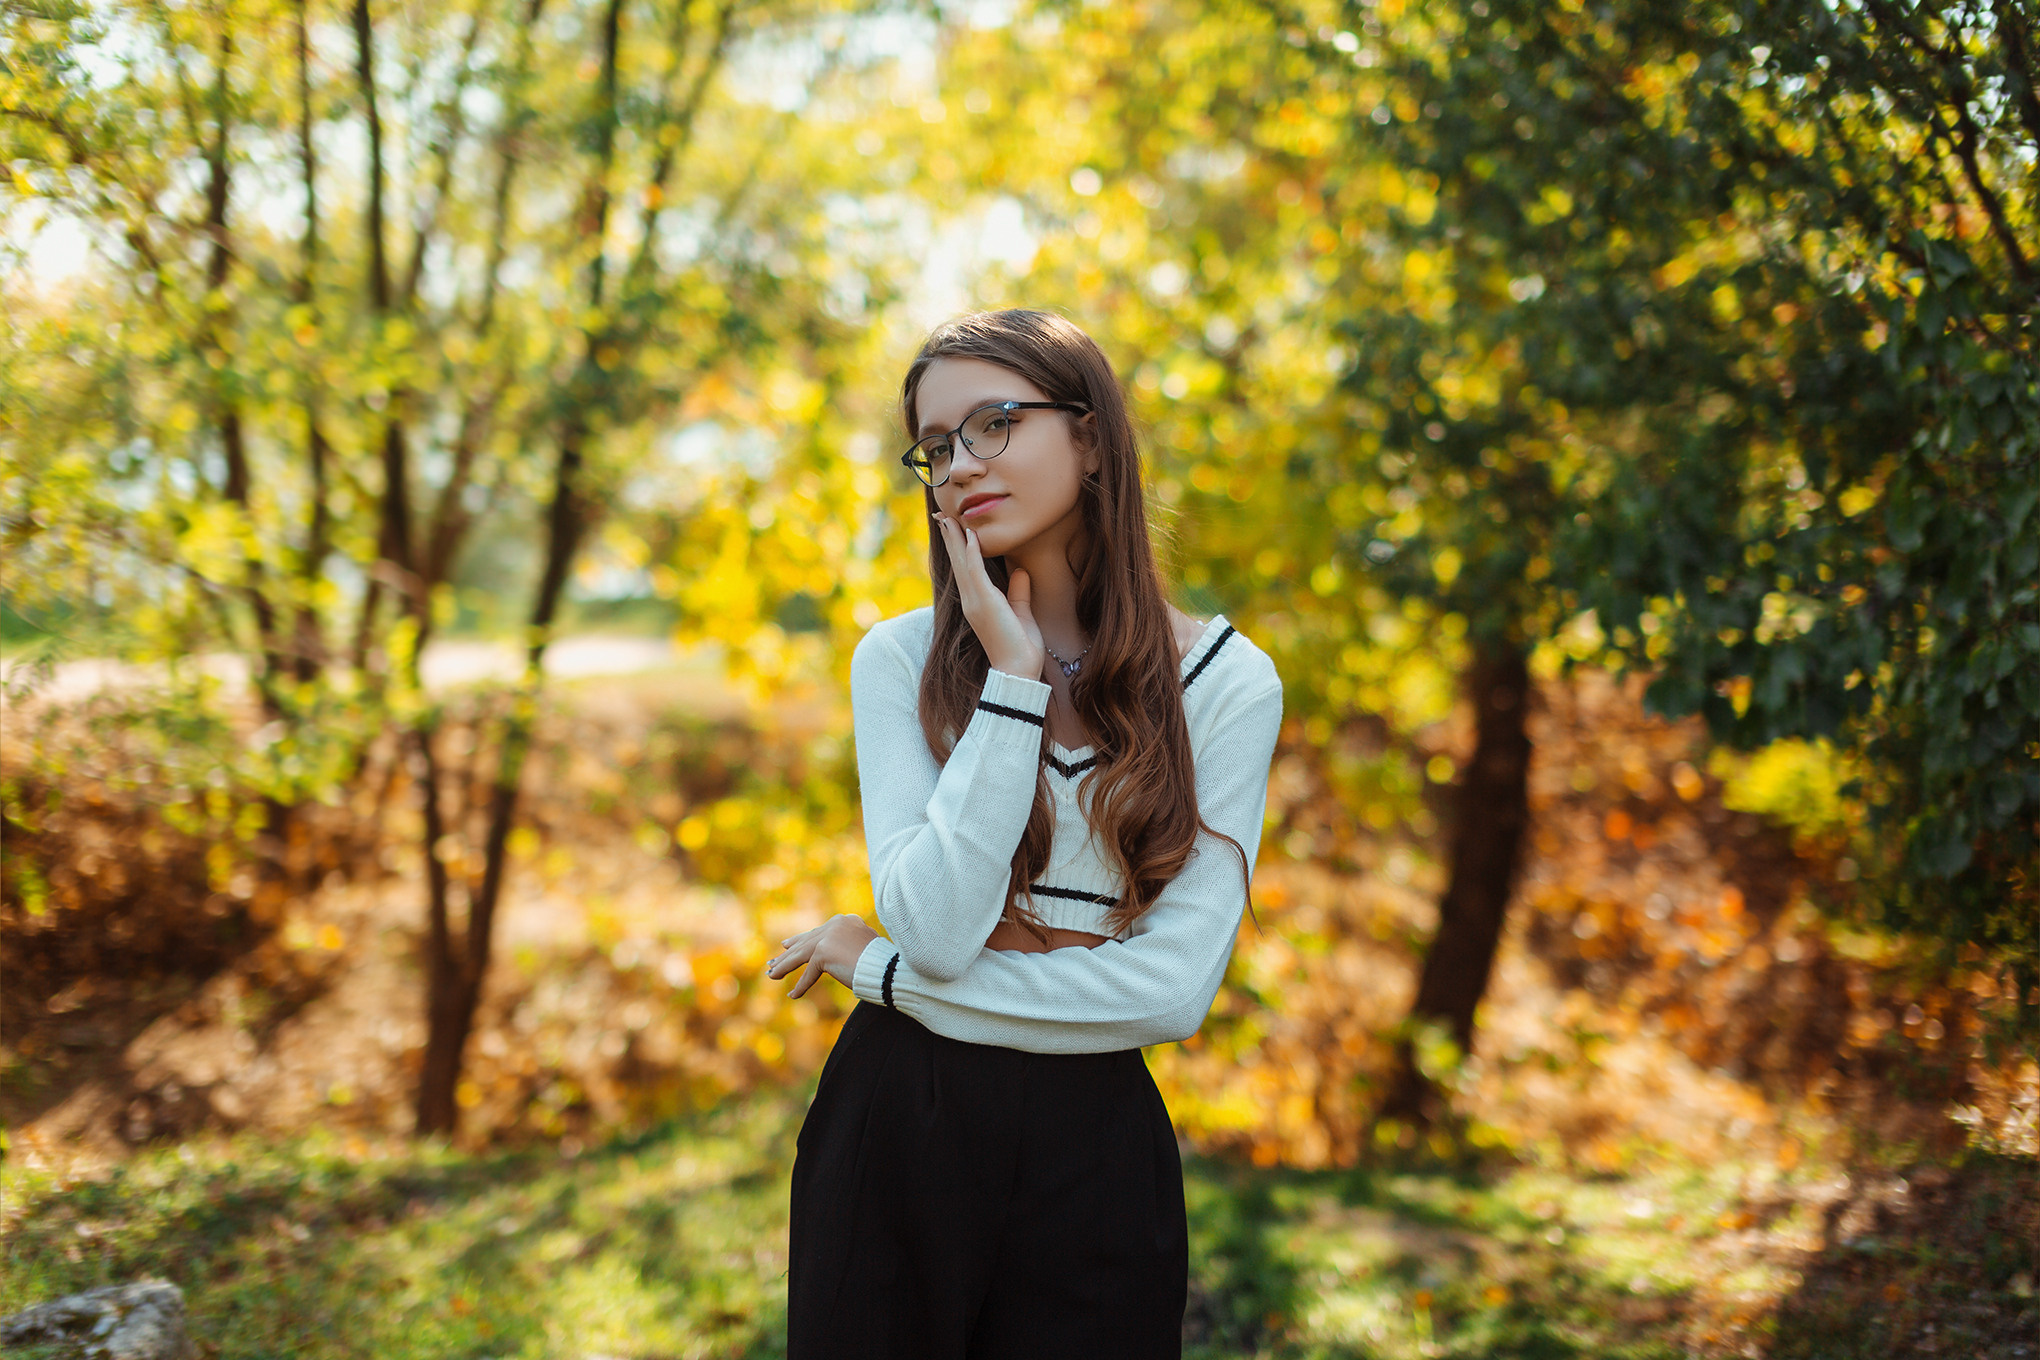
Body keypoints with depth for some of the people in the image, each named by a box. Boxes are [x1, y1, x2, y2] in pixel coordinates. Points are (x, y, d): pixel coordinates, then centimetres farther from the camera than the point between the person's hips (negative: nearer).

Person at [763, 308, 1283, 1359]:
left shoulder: (1226, 683, -5)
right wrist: (1015, 678, -16)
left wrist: (878, 968, -11)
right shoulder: (901, 660, -2)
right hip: (898, 1126, 1)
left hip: (1095, 1149, -1)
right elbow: (939, 929, -14)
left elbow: (1175, 987, -14)